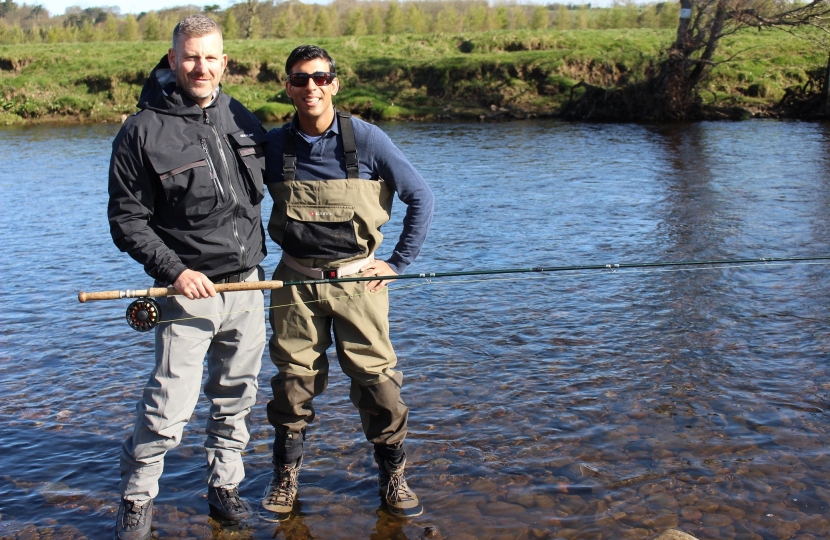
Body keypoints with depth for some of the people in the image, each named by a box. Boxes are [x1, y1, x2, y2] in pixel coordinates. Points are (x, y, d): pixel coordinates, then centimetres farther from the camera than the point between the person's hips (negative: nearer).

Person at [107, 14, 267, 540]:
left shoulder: (241, 118, 6)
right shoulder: (143, 131, -9)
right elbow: (127, 220, -7)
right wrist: (175, 271, -17)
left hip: (248, 285, 5)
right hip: (190, 289, -5)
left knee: (236, 398, 14)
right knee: (169, 406, -5)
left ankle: (225, 486, 33)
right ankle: (137, 498, 17)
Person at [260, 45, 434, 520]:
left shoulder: (367, 140, -6)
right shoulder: (274, 145, 1)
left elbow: (421, 197, 0)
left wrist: (399, 263, -2)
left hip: (357, 279, -2)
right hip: (295, 281, 2)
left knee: (376, 380, 0)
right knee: (294, 382, 7)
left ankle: (393, 476, 19)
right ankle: (286, 477, 26)